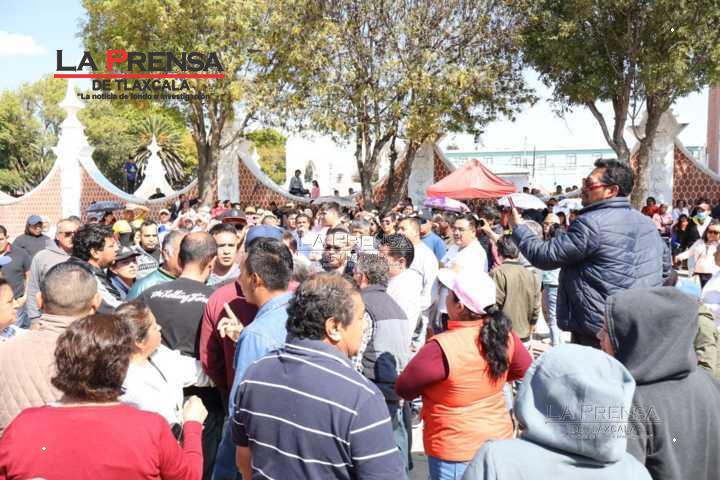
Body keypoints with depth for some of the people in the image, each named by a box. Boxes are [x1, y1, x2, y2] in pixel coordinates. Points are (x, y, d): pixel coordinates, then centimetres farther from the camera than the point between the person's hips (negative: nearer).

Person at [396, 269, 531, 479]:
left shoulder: (442, 347, -28)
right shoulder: (503, 334, -11)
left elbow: (404, 388, -15)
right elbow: (525, 369, 9)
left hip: (456, 451, -6)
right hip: (499, 438, 6)